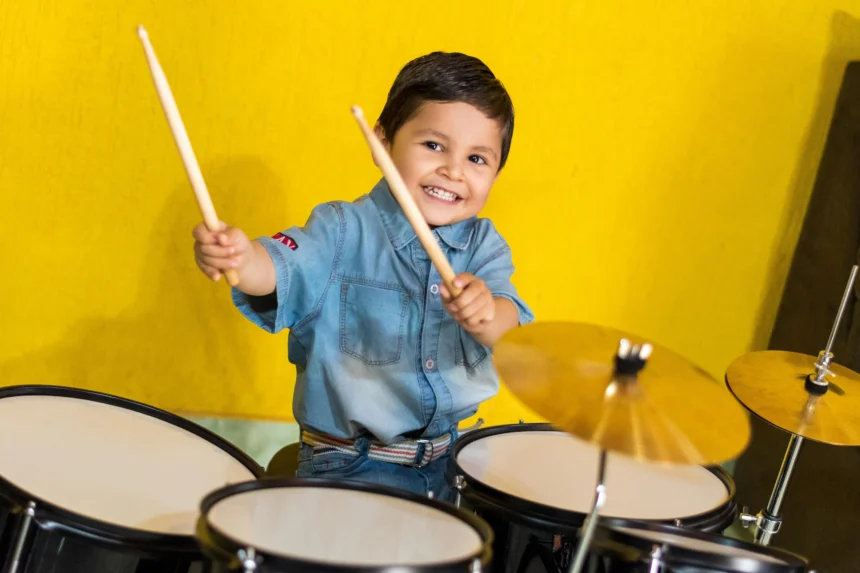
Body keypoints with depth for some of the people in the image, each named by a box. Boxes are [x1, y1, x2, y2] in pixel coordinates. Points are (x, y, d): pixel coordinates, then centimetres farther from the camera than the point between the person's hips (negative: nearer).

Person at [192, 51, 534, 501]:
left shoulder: (483, 245, 4)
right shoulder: (344, 231, -6)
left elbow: (509, 328, -13)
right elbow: (282, 270, -24)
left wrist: (487, 312, -38)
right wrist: (238, 255, -48)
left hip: (451, 455, 4)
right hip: (349, 463, -4)